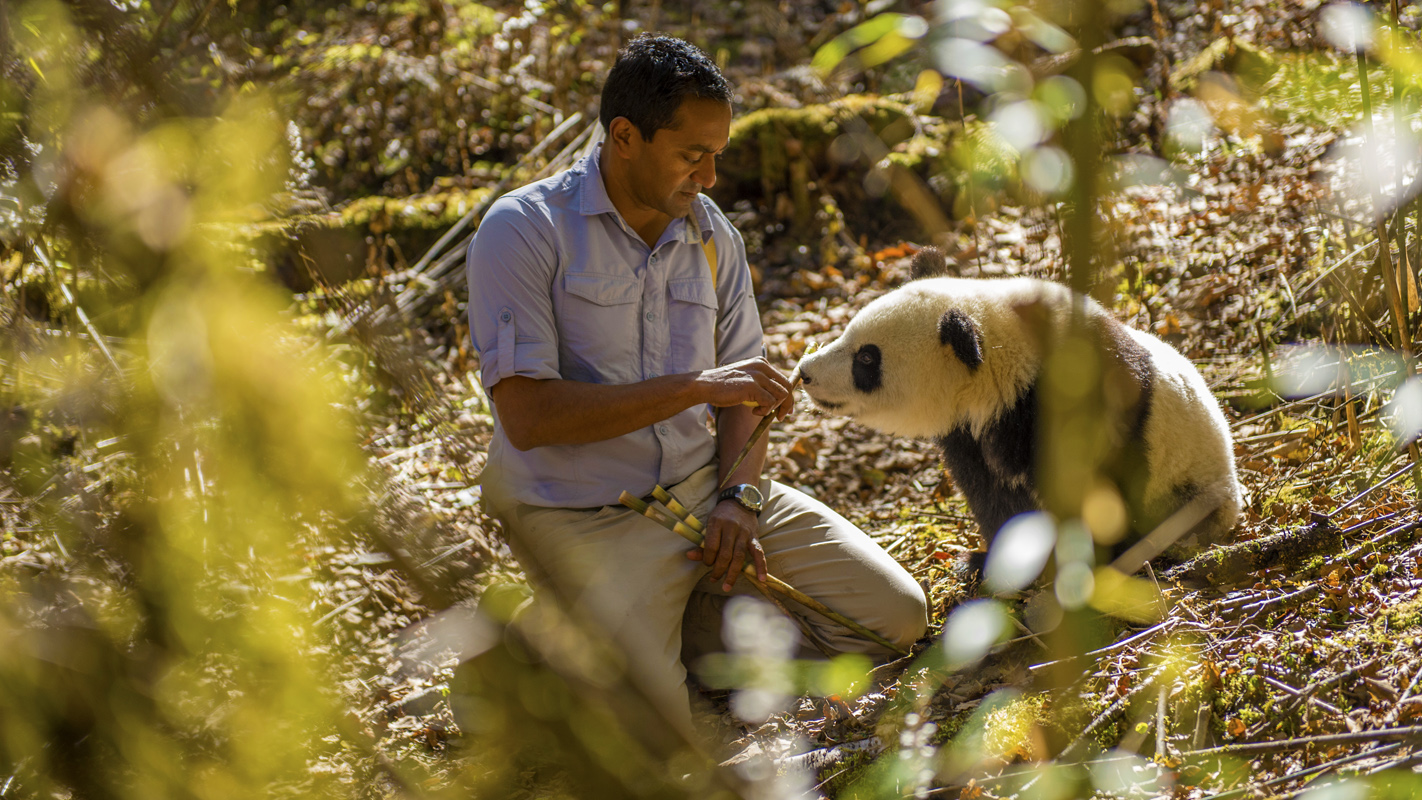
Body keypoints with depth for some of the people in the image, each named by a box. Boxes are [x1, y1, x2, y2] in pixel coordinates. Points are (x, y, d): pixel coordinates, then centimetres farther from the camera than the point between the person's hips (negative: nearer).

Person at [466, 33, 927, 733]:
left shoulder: (713, 236, 8)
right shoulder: (523, 229, -12)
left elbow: (743, 389, 14)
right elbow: (527, 416, -21)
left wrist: (741, 495, -7)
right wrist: (696, 386, -23)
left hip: (703, 486, 7)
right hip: (585, 514, -6)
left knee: (897, 614, -2)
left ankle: (686, 615, 8)